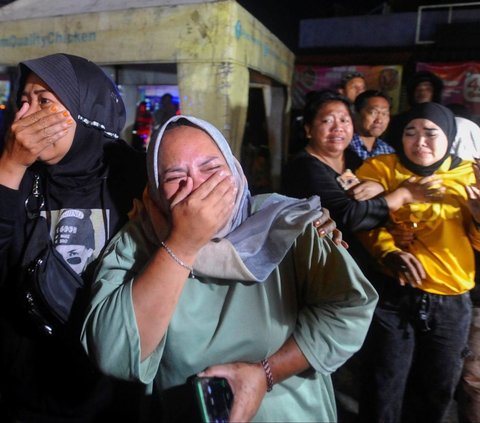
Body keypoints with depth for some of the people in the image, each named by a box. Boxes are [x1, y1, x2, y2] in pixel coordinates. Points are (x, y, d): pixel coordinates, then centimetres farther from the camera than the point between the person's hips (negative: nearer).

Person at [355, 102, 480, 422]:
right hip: (396, 294, -3)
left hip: (453, 303, 4)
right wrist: (389, 252, -28)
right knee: (385, 390, 8)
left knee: (437, 391, 23)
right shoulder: (382, 168, -2)